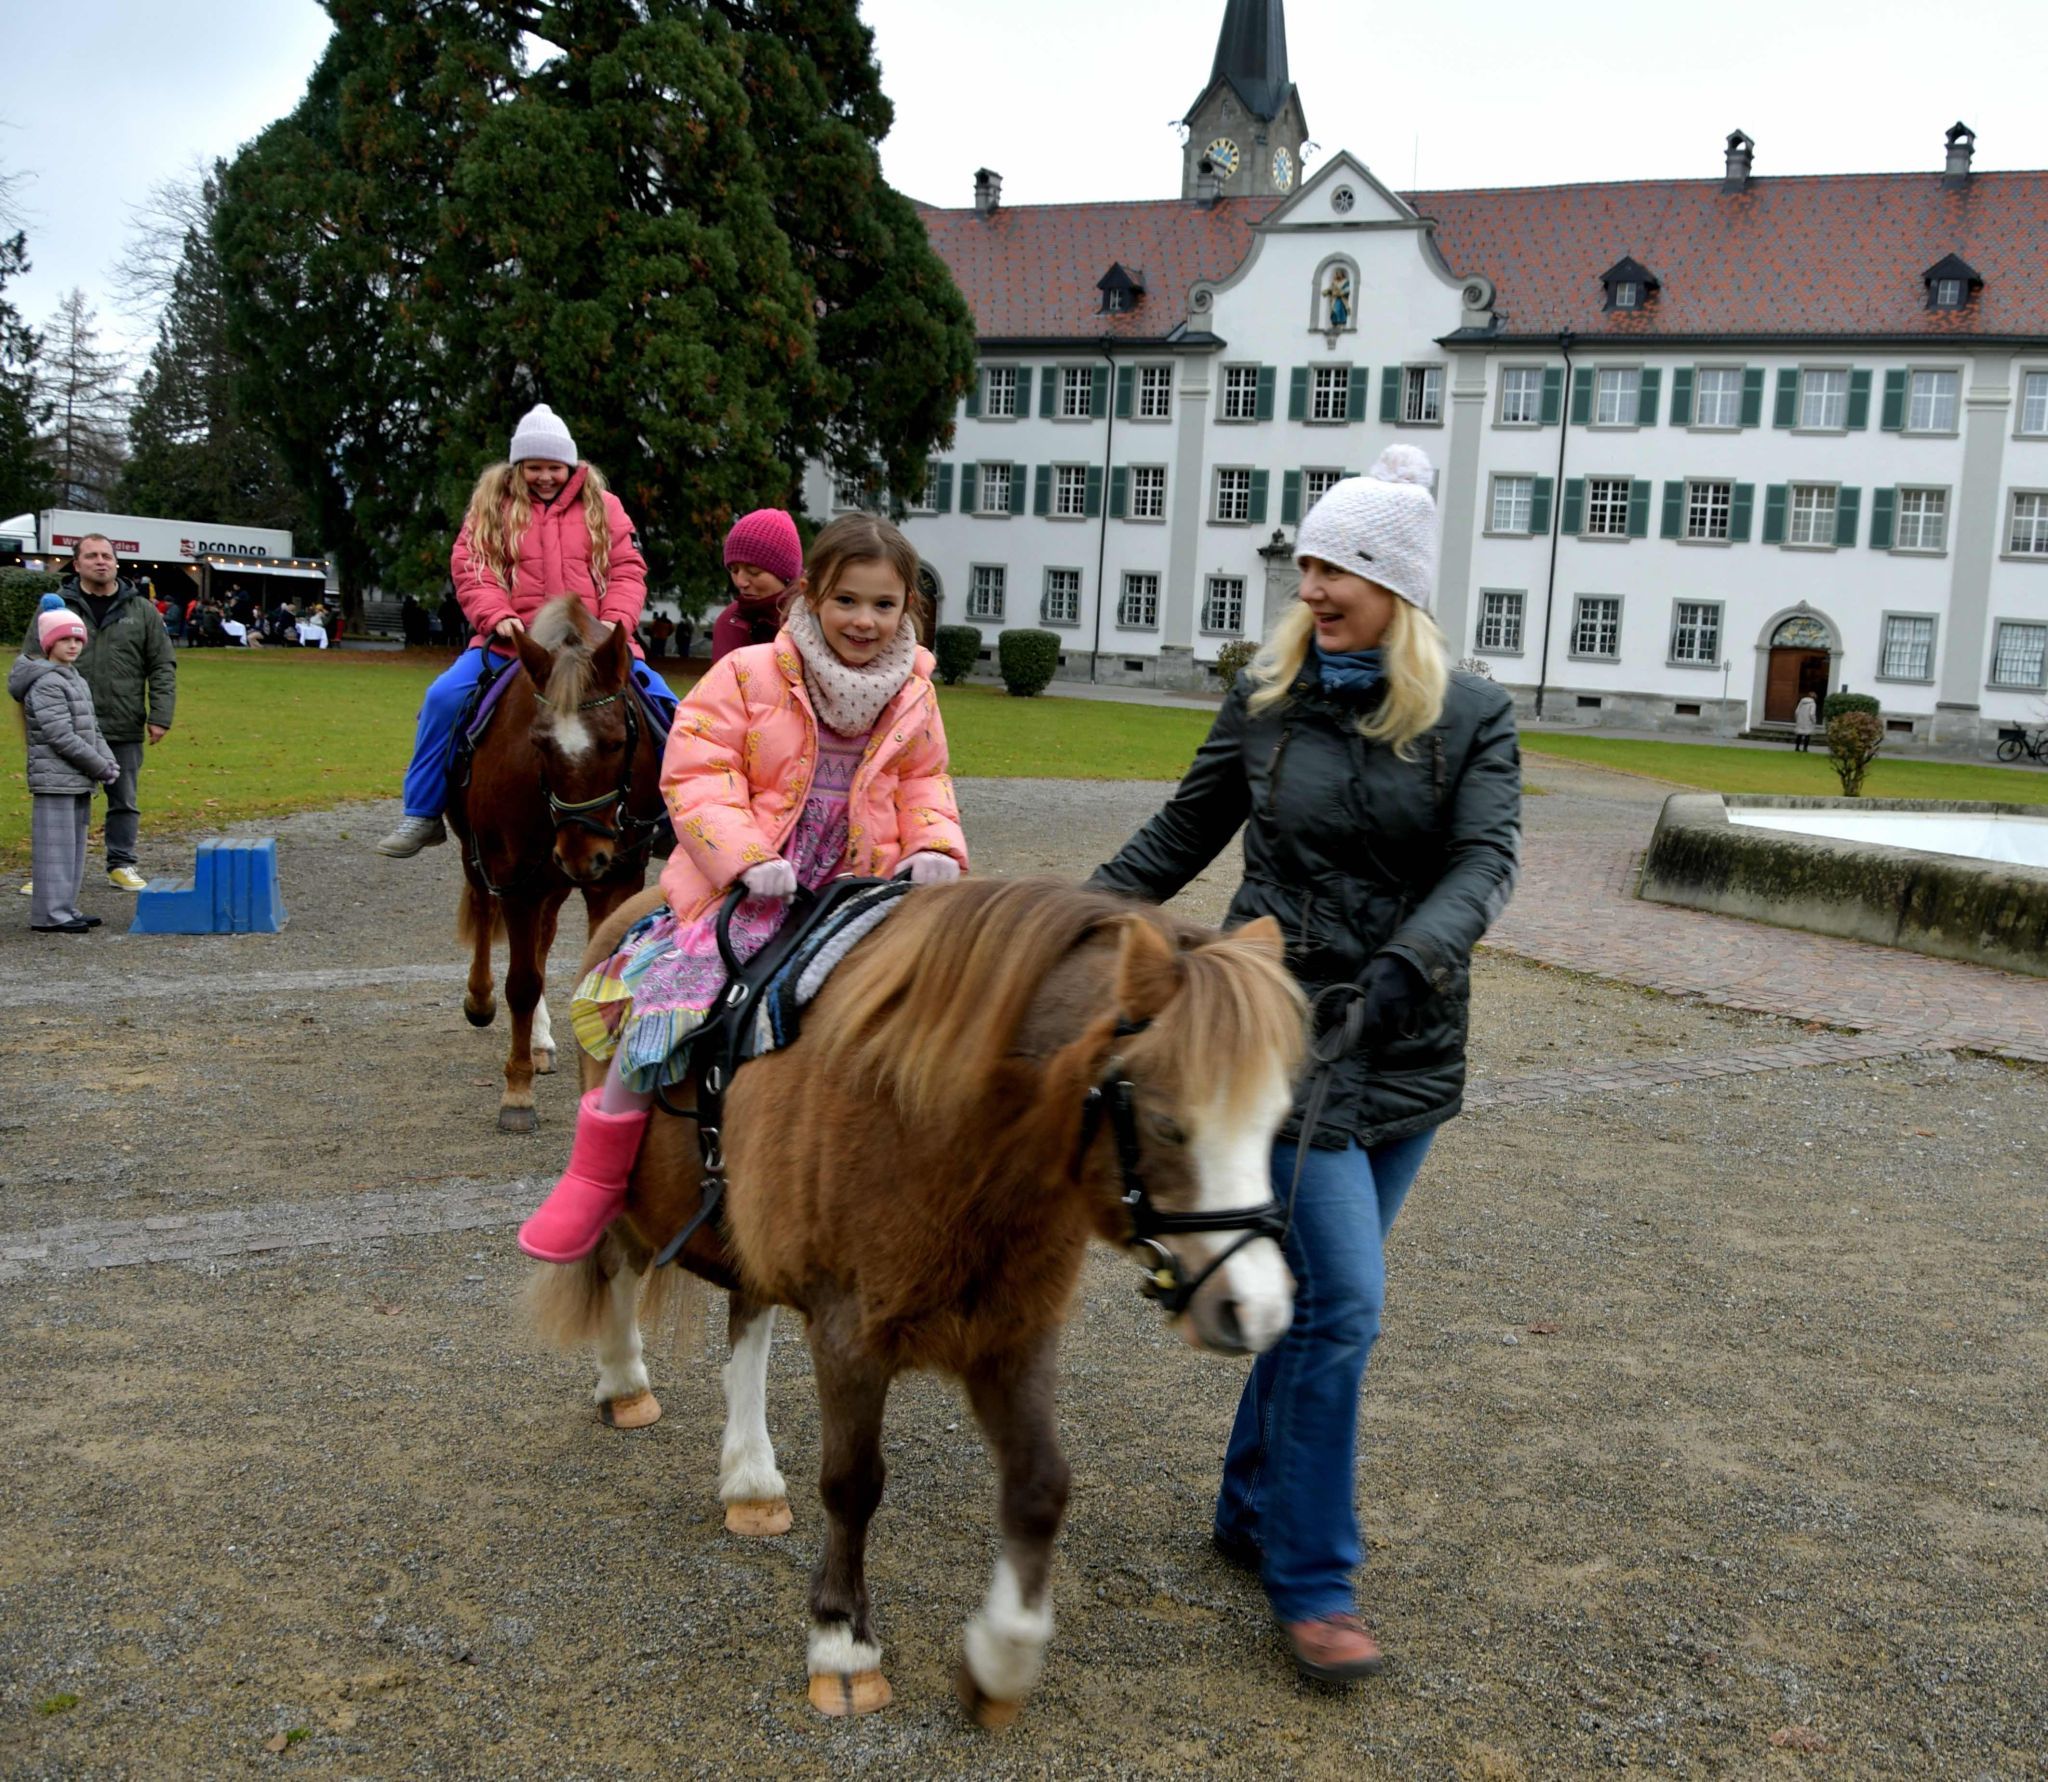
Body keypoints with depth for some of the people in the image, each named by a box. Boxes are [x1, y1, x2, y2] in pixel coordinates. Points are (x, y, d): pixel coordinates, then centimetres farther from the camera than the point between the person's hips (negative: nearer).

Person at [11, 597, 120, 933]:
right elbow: (62, 737, -18)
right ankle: (49, 914, -3)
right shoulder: (45, 684, -13)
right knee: (55, 847, -6)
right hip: (55, 781, -9)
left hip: (77, 781, 9)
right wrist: (101, 768, -13)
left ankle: (65, 908, 21)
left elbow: (92, 729, 20)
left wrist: (109, 762, 4)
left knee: (74, 845, 14)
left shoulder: (76, 680, 17)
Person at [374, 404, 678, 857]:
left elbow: (627, 570, 7)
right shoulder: (491, 505, 10)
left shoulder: (601, 505, 11)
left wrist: (616, 620, -12)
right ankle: (422, 816, -9)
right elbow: (471, 569, 2)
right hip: (512, 642, -1)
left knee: (661, 703, -13)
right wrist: (496, 617, -16)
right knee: (445, 697, -21)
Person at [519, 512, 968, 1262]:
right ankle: (597, 1175, 1)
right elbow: (695, 774, -11)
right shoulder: (749, 675, -8)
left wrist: (934, 845, -5)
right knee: (662, 1004, -17)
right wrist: (746, 857, -24)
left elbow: (923, 780, 16)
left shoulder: (914, 695, 6)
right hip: (740, 892, -4)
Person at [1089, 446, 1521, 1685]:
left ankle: (1255, 1509, 31)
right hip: (1288, 1028, -2)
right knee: (1343, 1299, -8)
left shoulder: (1473, 718, 0)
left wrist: (1411, 960, -32)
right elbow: (1184, 836, 10)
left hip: (1407, 1047, 2)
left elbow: (1487, 860, -14)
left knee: (1322, 1292, 13)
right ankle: (1313, 1580, 4)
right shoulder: (1266, 700, 1)